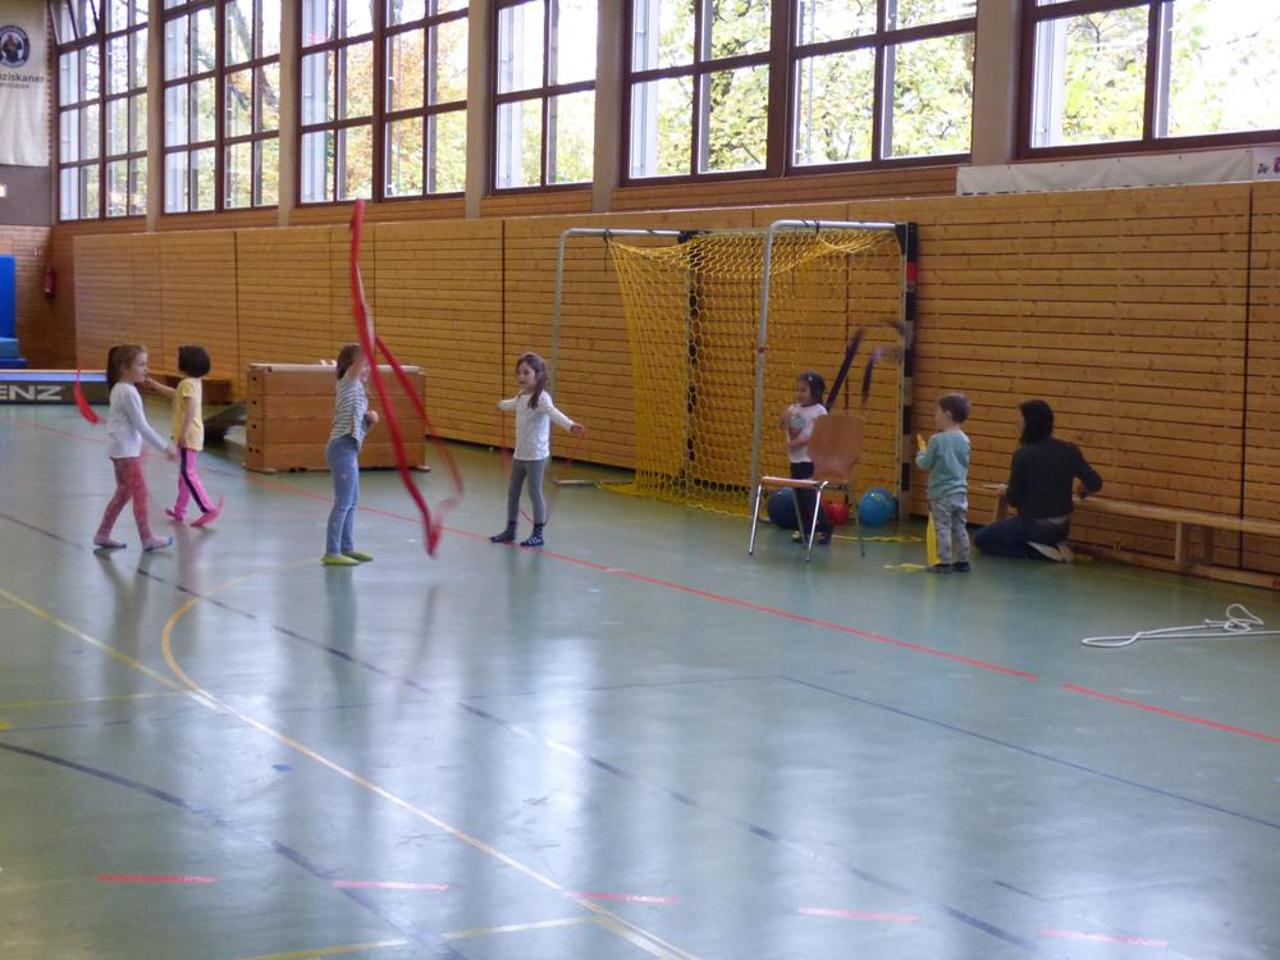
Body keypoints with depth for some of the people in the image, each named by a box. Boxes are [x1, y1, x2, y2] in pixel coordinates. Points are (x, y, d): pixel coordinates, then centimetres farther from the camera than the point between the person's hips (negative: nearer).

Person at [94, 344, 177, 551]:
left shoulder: (119, 389, 12)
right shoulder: (128, 392, -18)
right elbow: (142, 426, -19)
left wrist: (139, 448, 22)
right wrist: (165, 448, -16)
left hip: (121, 450, 10)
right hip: (126, 451, -10)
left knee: (123, 492, 16)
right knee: (140, 493, -4)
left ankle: (103, 534, 19)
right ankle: (147, 540, 1)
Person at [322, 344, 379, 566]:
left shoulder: (356, 388, 18)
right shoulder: (348, 382, -7)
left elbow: (360, 427, 20)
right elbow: (360, 358, -23)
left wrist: (370, 418, 1)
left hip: (349, 450, 10)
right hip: (343, 449, -10)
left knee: (352, 501, 16)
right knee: (343, 502, -7)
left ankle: (347, 547, 25)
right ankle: (331, 553, -4)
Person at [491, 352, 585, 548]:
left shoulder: (541, 398, -19)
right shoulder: (522, 396, 7)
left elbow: (553, 412, -39)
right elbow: (512, 404, 33)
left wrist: (570, 425, -59)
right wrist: (501, 404, 56)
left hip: (536, 456, -8)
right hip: (519, 454, 8)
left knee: (535, 492, -1)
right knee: (513, 492, 15)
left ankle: (538, 534, 9)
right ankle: (510, 530, 29)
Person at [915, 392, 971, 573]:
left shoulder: (937, 440, -15)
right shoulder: (965, 440, 4)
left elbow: (925, 464, -10)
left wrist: (921, 454, 10)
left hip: (942, 493, -6)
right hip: (961, 492, 6)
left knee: (943, 528, -2)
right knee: (960, 528, 12)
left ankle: (945, 562, -3)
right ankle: (962, 561, 16)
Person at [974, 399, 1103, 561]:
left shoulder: (1022, 455, -19)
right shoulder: (1069, 450, -6)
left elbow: (1014, 500, -13)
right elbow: (1095, 484, -8)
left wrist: (1006, 493, 10)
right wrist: (1084, 489, 16)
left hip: (1033, 525, -6)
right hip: (1062, 527, 6)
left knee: (980, 539, 13)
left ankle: (1036, 551, -3)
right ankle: (1052, 545, 6)